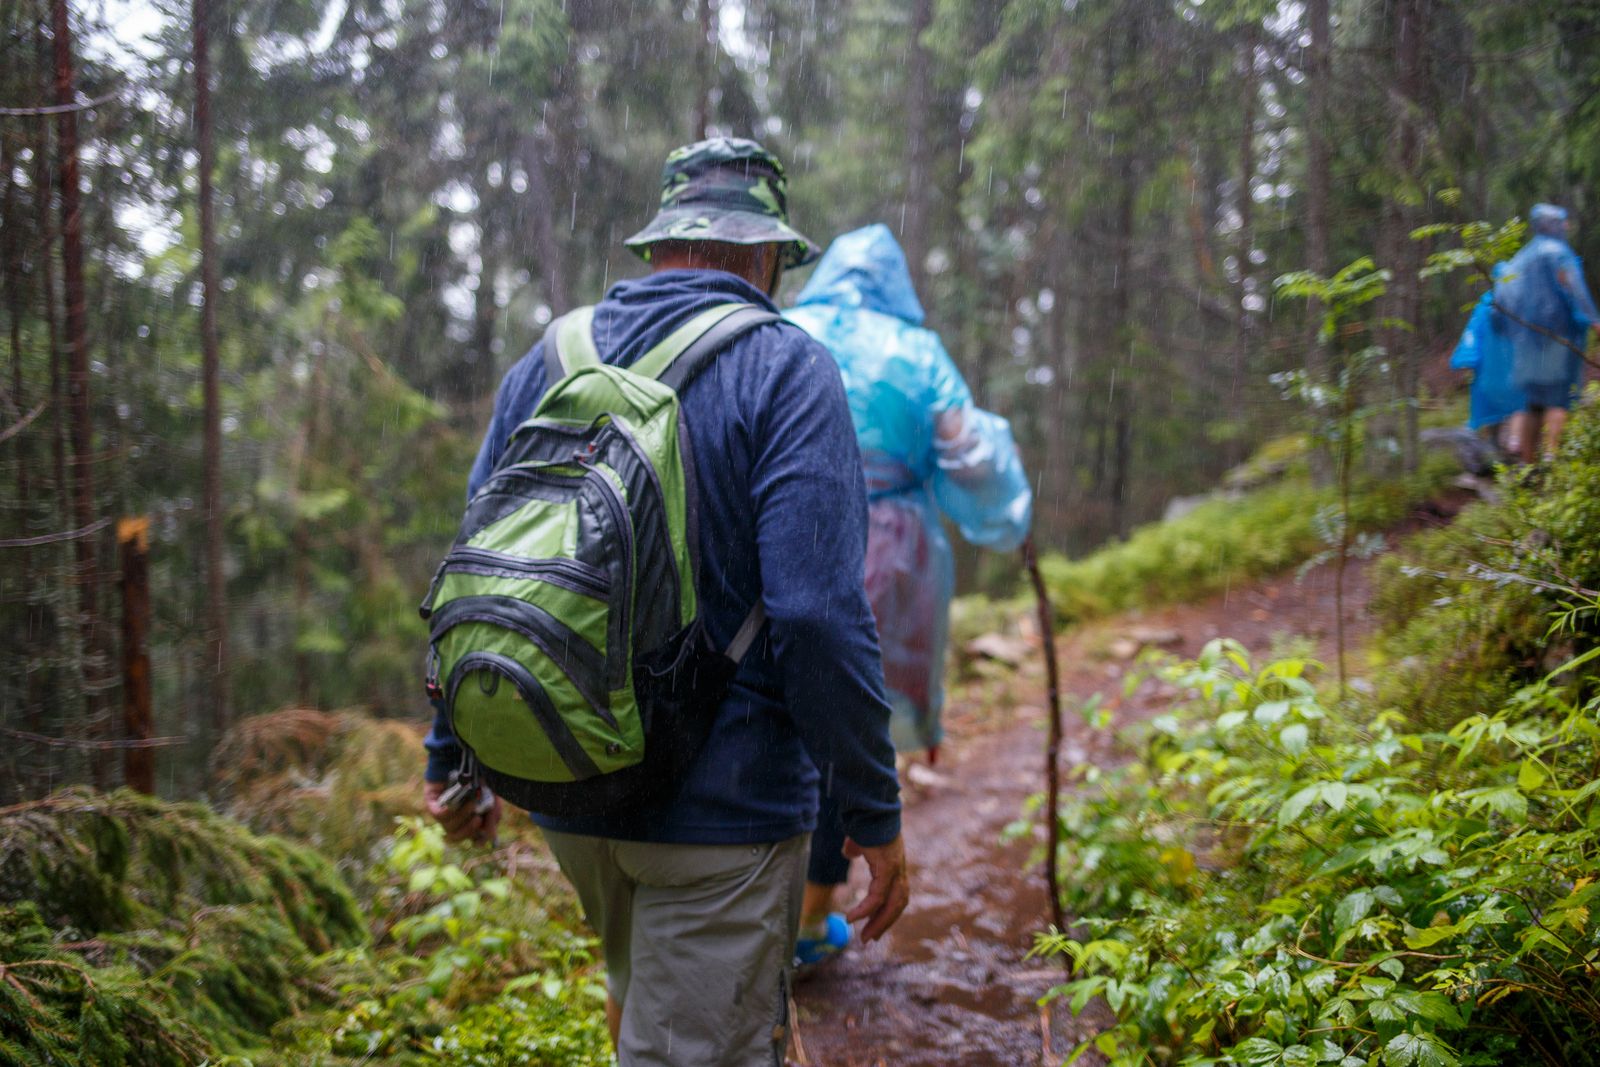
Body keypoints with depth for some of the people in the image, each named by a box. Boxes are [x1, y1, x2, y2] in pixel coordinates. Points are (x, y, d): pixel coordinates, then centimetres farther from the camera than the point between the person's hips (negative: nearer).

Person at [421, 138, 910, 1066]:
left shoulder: (548, 361, 5)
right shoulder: (786, 371, -12)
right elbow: (819, 614, -20)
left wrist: (456, 757, 18)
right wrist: (875, 816, -11)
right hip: (721, 805, -6)